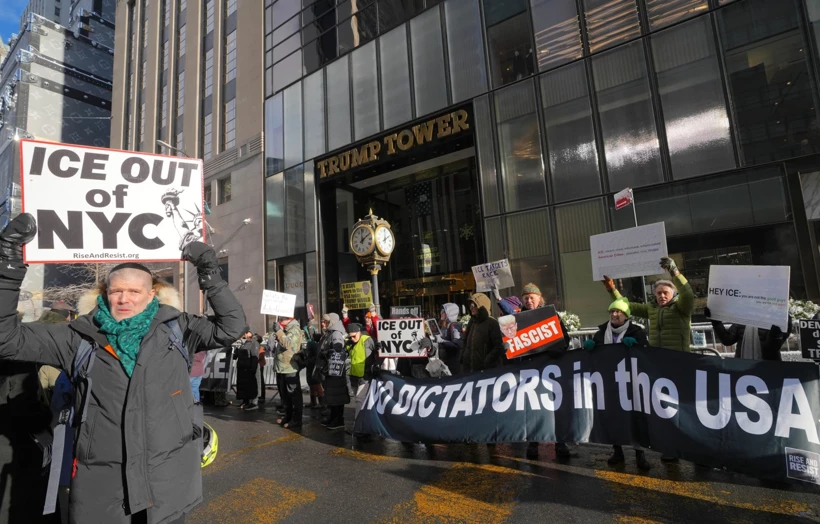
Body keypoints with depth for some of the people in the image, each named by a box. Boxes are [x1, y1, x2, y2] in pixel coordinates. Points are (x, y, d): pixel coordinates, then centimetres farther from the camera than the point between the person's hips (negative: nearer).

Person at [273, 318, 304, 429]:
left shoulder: (295, 329, -13)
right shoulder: (285, 329, 16)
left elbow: (287, 343, -29)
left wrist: (278, 330, -24)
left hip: (290, 369, -10)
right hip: (281, 368, 10)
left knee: (294, 395, -1)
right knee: (284, 394, 19)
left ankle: (296, 421, 6)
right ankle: (288, 416, 33)